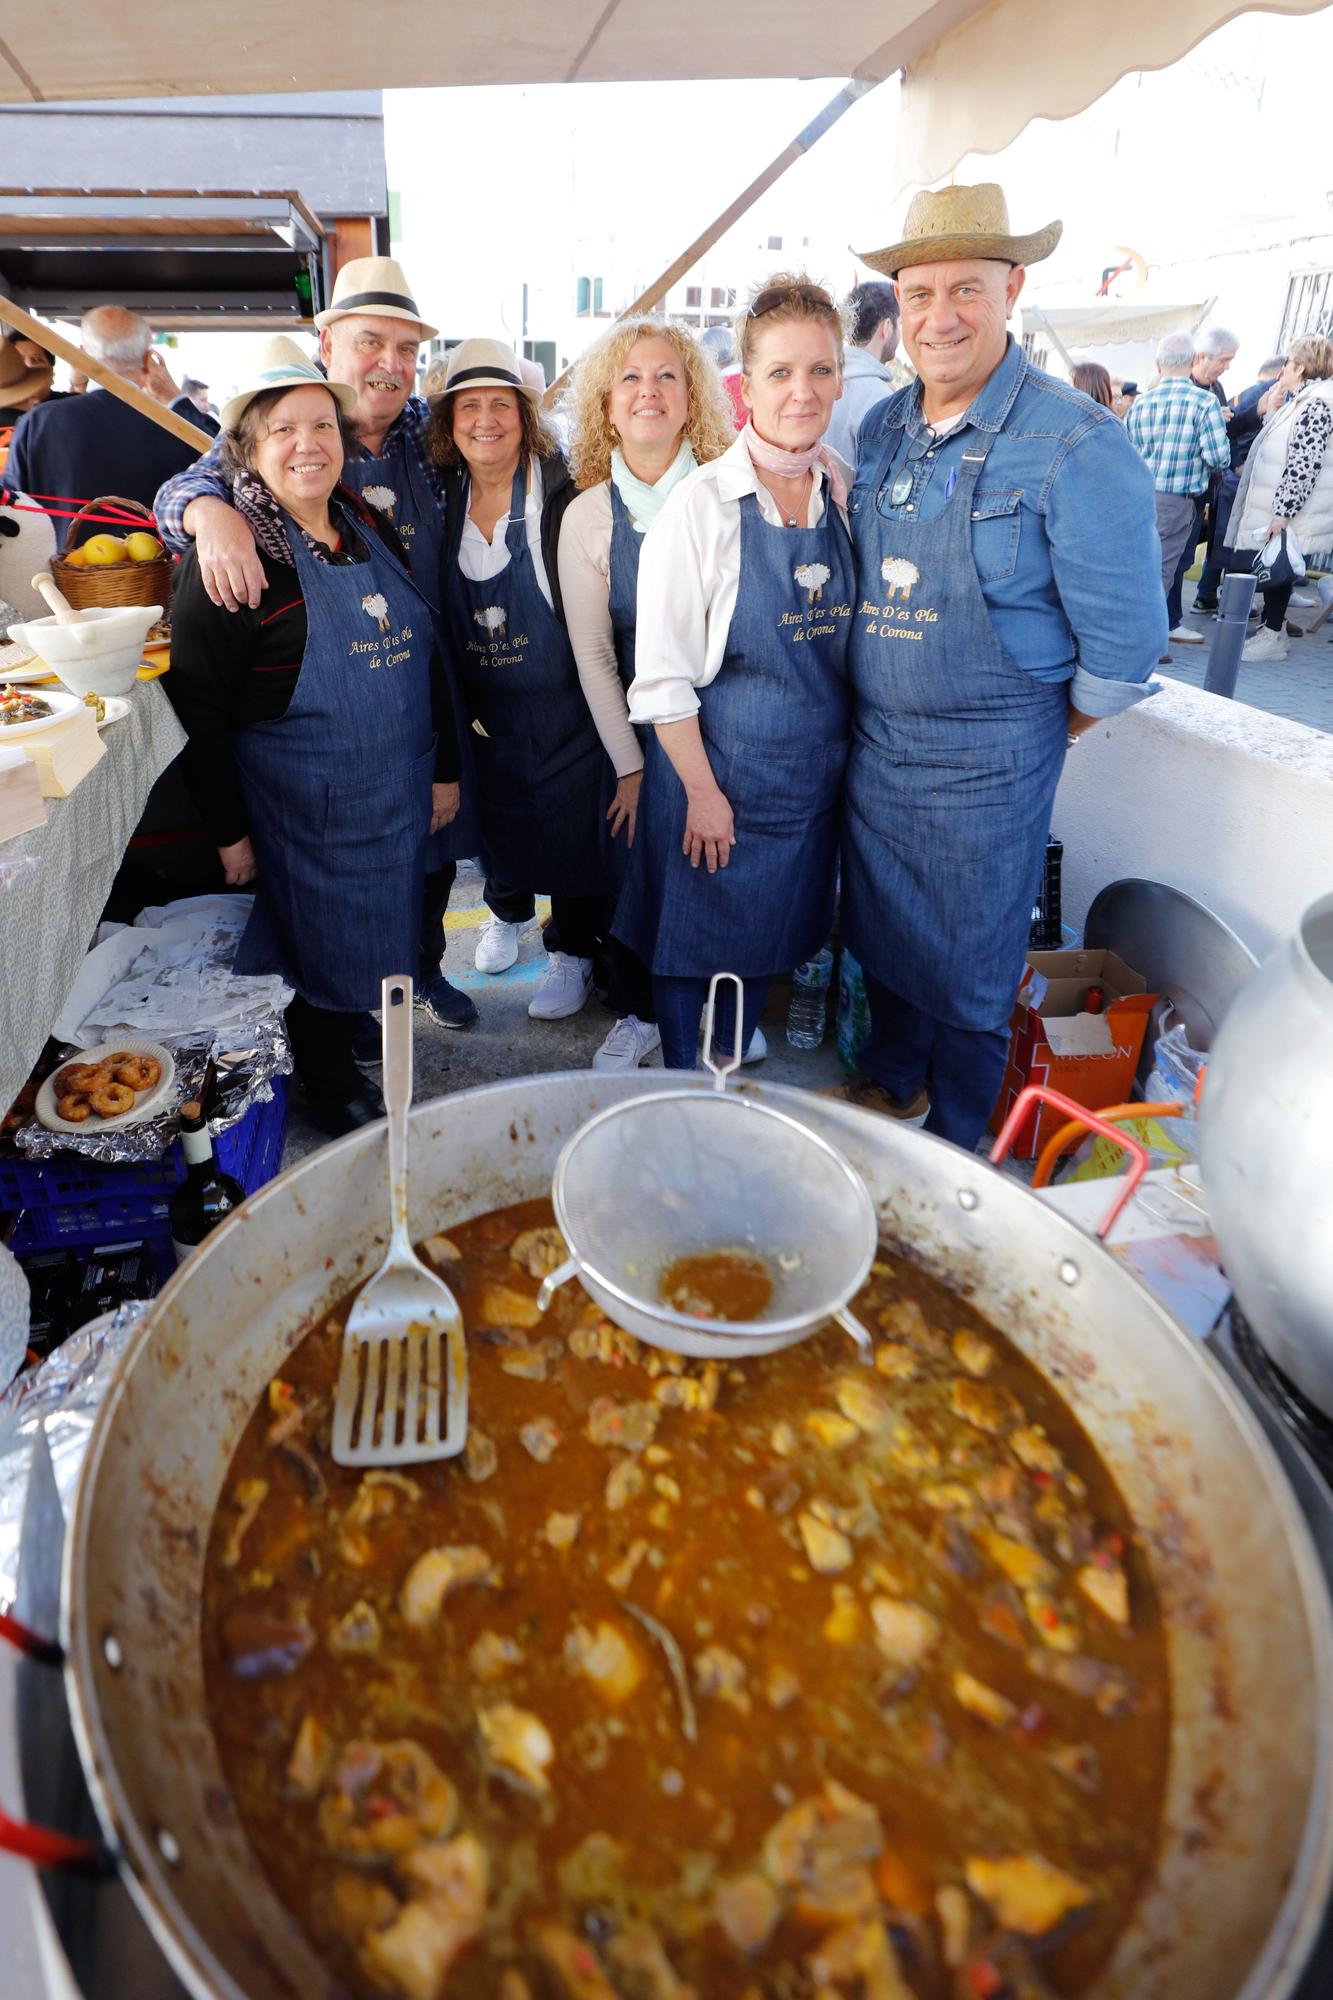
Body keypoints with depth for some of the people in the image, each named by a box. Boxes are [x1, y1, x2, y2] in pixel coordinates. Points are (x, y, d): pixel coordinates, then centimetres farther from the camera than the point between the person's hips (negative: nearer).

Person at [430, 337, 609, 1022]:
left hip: (558, 706, -4)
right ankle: (506, 909, 48)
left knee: (568, 825, 5)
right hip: (480, 706, 5)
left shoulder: (560, 496, -14)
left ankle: (573, 951, 25)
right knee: (495, 814, 20)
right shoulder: (442, 498, 0)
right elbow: (437, 612, 11)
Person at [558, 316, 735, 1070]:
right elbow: (592, 654, 0)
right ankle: (640, 1015, 29)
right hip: (635, 731, 1)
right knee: (633, 879, 5)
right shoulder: (588, 515, 0)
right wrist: (630, 766, -2)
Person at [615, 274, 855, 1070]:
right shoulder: (702, 505, -12)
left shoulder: (847, 491, 3)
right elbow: (662, 670, -12)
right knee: (694, 944, 6)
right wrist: (702, 791, -13)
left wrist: (851, 749, 8)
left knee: (768, 943, 16)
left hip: (814, 772, 5)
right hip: (718, 766, -5)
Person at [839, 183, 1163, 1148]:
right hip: (872, 743, 6)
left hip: (986, 764, -5)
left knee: (968, 971, 9)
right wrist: (869, 706, 12)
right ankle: (891, 1076, 46)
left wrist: (1044, 738, -2)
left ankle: (952, 1148, 31)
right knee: (879, 932, 20)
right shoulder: (882, 428, 5)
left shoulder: (1077, 444, -14)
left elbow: (1124, 641, -12)